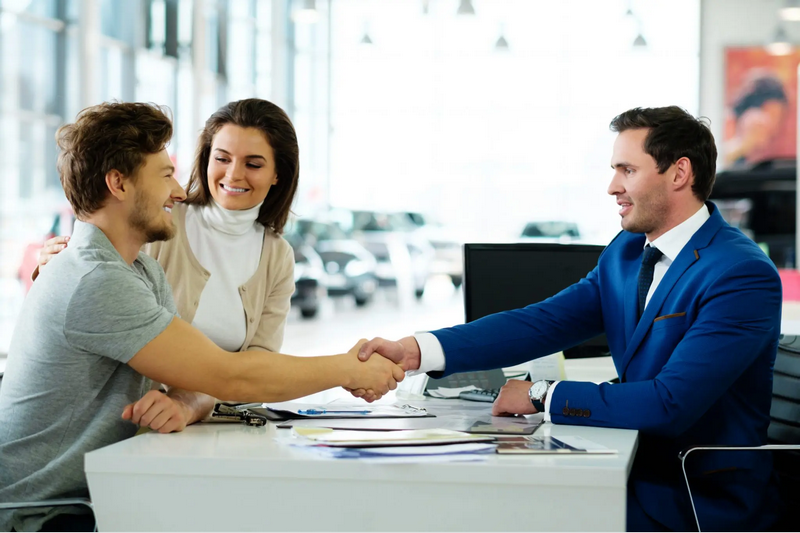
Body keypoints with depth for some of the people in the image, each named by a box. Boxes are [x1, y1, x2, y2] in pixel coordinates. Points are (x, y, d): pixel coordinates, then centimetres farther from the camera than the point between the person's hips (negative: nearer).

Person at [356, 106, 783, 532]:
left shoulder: (745, 276, -19)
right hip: (640, 472, 7)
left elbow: (670, 405, -26)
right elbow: (541, 323, -2)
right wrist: (414, 350, -14)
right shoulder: (626, 252, 7)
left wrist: (541, 396, -20)